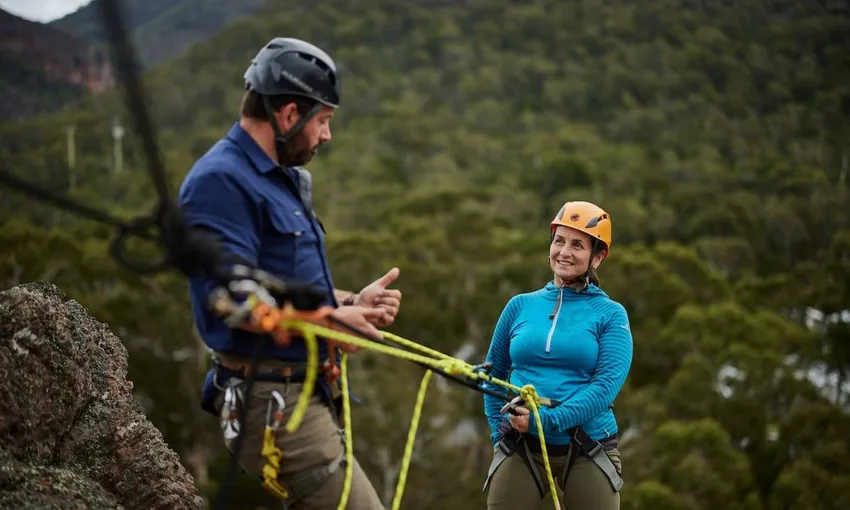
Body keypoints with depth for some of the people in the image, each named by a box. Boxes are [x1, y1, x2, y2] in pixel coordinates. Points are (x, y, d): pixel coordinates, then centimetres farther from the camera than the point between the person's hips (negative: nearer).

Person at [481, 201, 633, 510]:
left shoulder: (611, 314, 1)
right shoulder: (520, 305, 8)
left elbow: (607, 384, -11)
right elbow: (494, 373, 17)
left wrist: (549, 420, -19)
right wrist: (498, 430, 6)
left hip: (589, 450, -2)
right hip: (519, 448, 2)